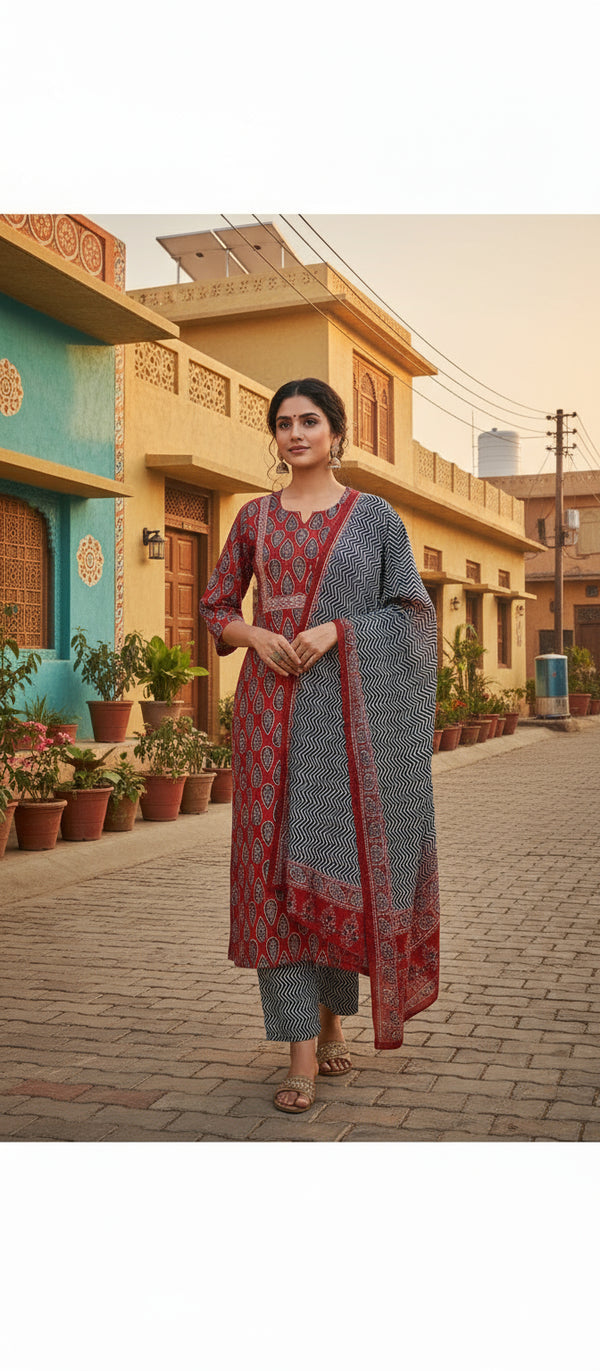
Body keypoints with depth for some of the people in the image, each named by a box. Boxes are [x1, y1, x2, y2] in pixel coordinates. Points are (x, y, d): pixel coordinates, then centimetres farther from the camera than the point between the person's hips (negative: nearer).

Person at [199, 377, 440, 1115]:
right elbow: (216, 605, 14)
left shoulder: (375, 516, 5)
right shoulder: (254, 517, 12)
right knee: (280, 861, -5)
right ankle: (302, 1051, -1)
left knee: (341, 859, 2)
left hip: (349, 705, -1)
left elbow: (410, 610, 1)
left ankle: (334, 1014, 26)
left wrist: (336, 630, -15)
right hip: (273, 707, 2)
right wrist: (255, 635, -8)